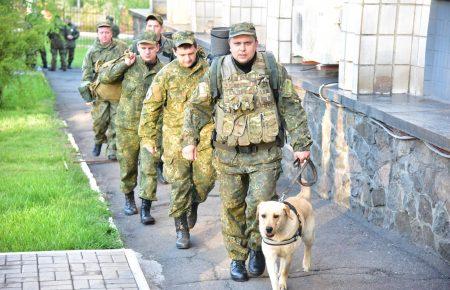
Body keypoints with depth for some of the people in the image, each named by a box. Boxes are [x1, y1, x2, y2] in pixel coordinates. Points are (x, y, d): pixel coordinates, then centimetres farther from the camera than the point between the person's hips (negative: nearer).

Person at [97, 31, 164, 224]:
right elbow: (104, 78, -4)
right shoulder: (129, 65, 1)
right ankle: (129, 198, 33)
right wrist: (124, 64, -12)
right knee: (127, 165, 12)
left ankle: (146, 208, -2)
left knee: (149, 168, -7)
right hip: (127, 124, 1)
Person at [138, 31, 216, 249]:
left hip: (204, 135, 1)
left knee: (205, 179, 0)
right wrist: (147, 137, 0)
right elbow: (150, 106, 1)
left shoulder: (208, 71, 0)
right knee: (179, 184, 0)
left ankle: (193, 204, 34)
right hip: (175, 136, -1)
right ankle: (181, 229, 12)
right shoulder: (166, 74, -4)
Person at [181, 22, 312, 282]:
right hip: (228, 154, 2)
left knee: (260, 203, -12)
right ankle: (236, 258, 25)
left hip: (265, 153, -1)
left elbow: (292, 108, 3)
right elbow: (198, 107, 4)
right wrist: (190, 140, -6)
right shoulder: (217, 72, 1)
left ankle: (257, 247, 16)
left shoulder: (273, 69, 0)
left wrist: (301, 144, 2)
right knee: (233, 208, 8)